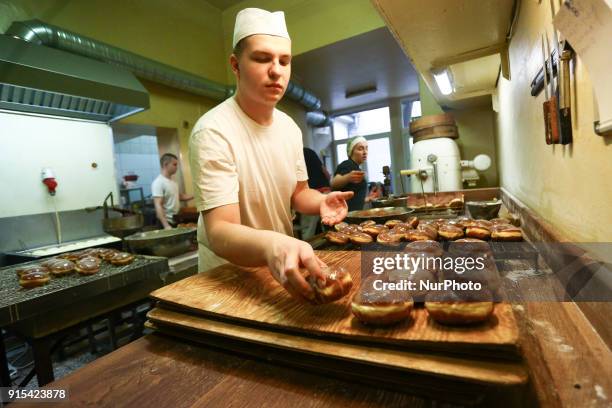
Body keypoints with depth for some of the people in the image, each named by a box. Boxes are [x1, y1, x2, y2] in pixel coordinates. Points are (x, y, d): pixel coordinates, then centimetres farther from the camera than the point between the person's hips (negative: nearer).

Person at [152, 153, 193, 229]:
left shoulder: (173, 181, 10)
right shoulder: (158, 182, -17)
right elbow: (158, 206, -23)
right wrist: (166, 225, -30)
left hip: (176, 220, 8)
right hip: (167, 221, -8)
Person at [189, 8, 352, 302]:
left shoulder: (290, 127, -2)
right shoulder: (213, 131, -23)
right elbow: (219, 232, -30)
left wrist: (322, 201, -14)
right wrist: (271, 245, -50)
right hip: (228, 273, -5)